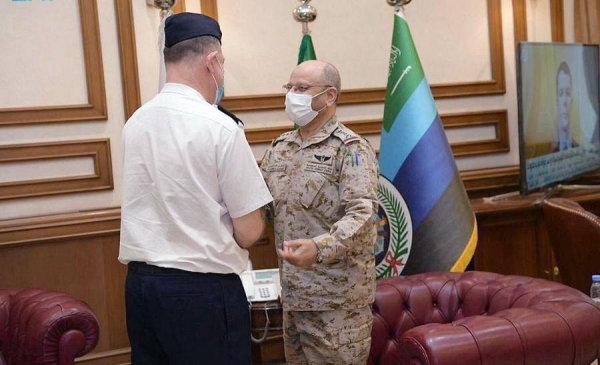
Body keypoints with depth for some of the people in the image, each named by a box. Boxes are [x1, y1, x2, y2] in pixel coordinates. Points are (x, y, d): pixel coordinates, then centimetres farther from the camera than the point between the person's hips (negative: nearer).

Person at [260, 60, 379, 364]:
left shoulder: (351, 148, -10)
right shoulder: (279, 147, 11)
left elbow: (363, 214, -22)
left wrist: (320, 248, -37)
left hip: (337, 297, -6)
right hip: (292, 292, 6)